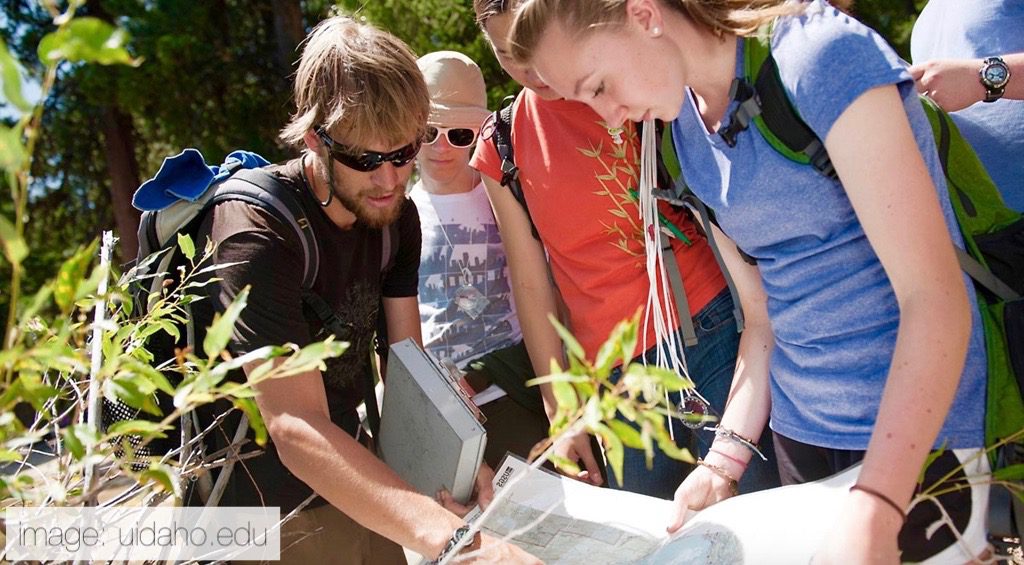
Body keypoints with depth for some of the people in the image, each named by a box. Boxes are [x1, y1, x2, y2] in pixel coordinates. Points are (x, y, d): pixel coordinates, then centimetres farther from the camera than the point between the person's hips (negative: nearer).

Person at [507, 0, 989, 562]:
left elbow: (933, 296, -22)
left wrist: (873, 510, -28)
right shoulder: (680, 132, 2)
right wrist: (725, 459, -4)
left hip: (917, 433, -5)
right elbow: (763, 316, 6)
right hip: (798, 430, 6)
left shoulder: (818, 52, -18)